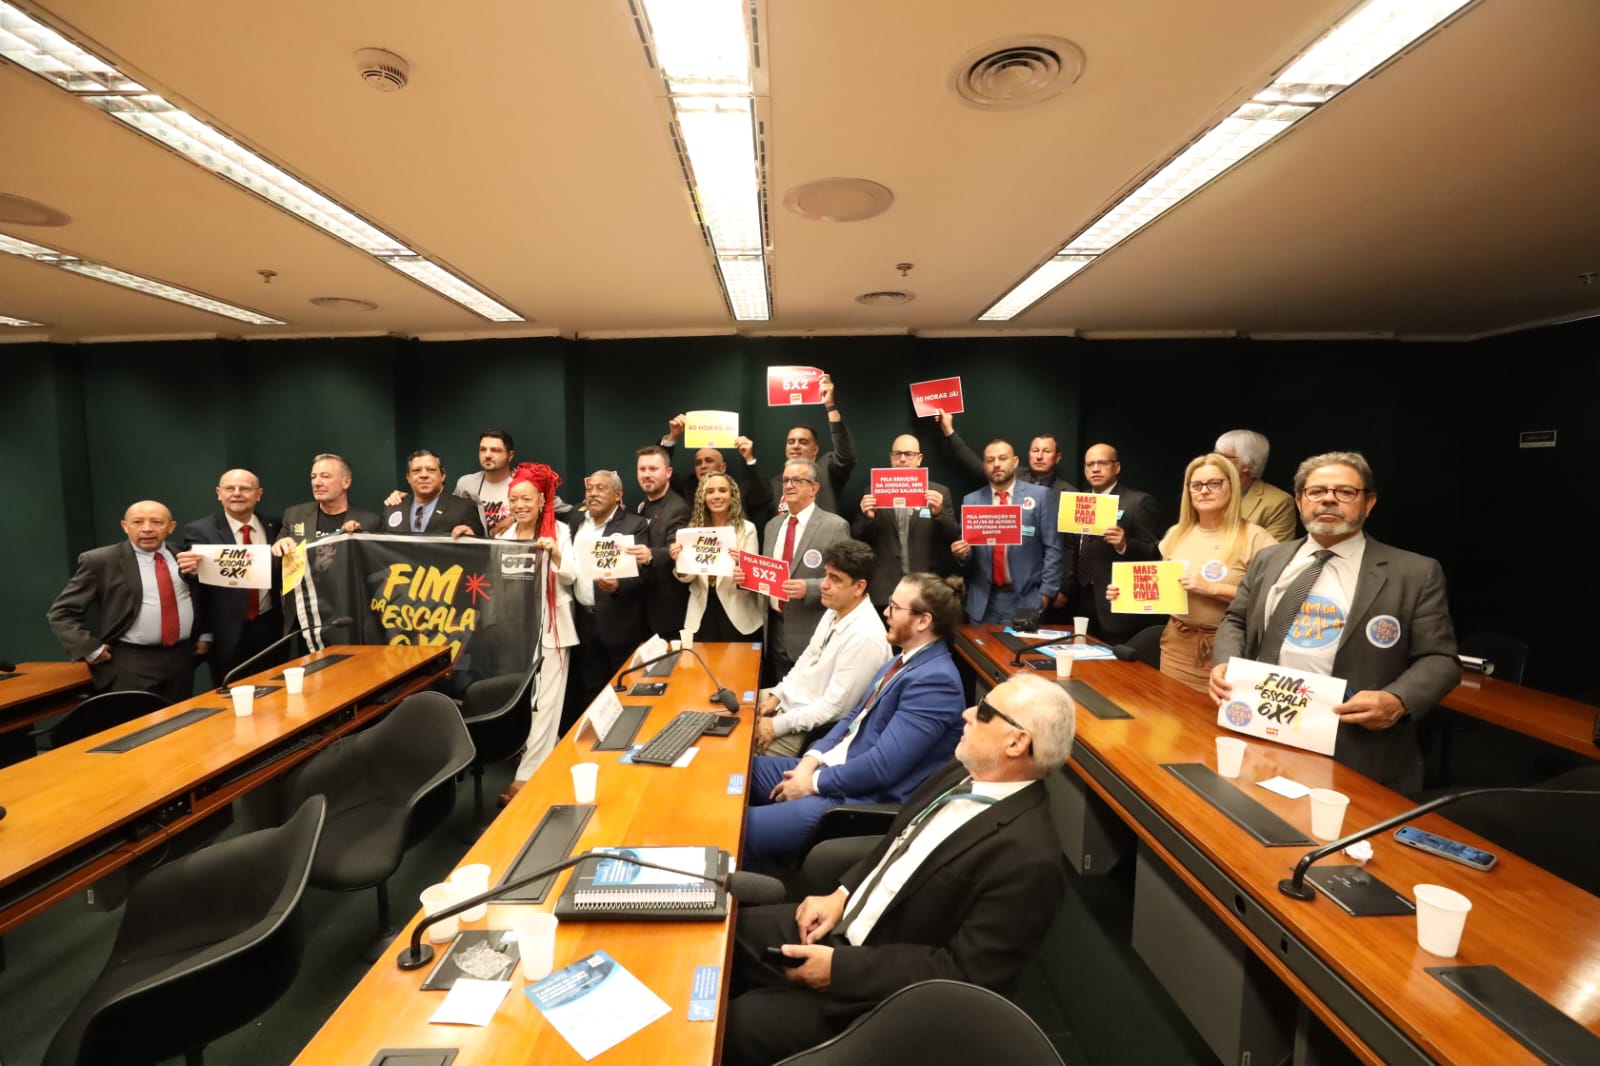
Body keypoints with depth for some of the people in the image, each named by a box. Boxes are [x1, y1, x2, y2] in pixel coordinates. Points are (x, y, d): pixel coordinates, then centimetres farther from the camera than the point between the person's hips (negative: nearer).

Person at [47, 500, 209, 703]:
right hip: (129, 664, -4)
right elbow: (61, 613, -2)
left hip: (182, 659, 4)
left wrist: (205, 635, 9)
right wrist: (92, 650, -10)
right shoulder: (100, 561, -5)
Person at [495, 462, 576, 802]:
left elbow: (571, 576, -9)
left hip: (550, 628, -4)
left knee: (544, 702, -4)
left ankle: (527, 776, 0)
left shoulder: (559, 531, -5)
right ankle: (542, 761, 27)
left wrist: (555, 553, -28)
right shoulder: (504, 535, 7)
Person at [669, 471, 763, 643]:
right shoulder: (694, 528, 3)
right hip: (702, 612, 2)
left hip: (736, 614, -2)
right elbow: (687, 577, 2)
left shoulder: (746, 529, -6)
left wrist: (743, 577, -32)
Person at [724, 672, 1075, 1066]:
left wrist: (841, 967, -22)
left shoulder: (1028, 857, -27)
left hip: (883, 991, -7)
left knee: (737, 1027, -13)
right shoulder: (961, 776, -2)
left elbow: (964, 974, -25)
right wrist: (840, 895, -2)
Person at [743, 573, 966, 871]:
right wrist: (813, 759, 0)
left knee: (741, 829, -16)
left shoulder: (934, 680, -22)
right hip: (834, 768, 10)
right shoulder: (905, 660, 9)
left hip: (863, 798, -10)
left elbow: (881, 766, -25)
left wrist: (815, 782, -14)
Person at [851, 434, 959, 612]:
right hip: (884, 592, 0)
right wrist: (867, 517, -15)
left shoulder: (939, 492, 5)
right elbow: (857, 540, 5)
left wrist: (938, 513, -17)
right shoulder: (874, 492, 6)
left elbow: (955, 538, 1)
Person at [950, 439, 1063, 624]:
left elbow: (1052, 549, -2)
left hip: (1026, 599, -2)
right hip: (983, 601, 2)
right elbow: (968, 553, 10)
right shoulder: (971, 501, 7)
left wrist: (1046, 592, -7)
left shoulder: (1041, 496, 0)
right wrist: (962, 553, -12)